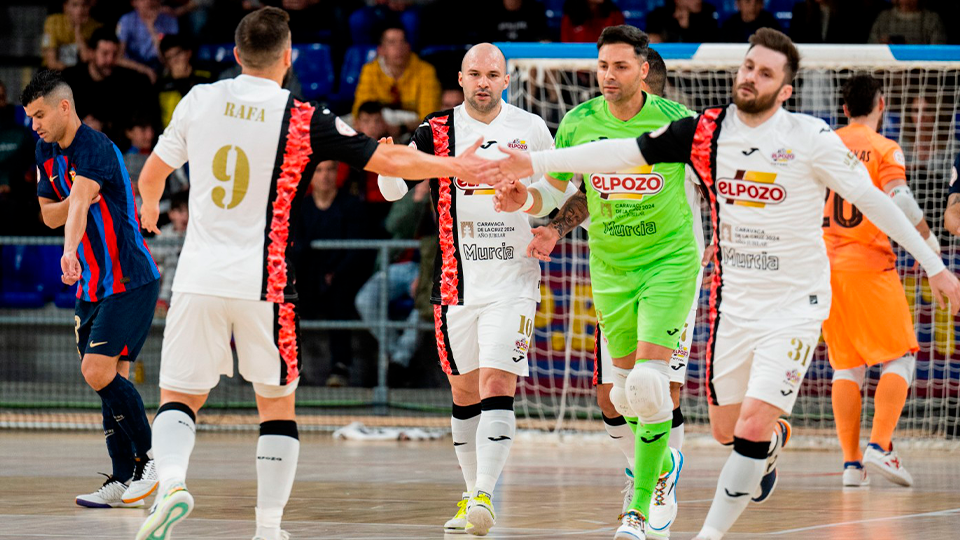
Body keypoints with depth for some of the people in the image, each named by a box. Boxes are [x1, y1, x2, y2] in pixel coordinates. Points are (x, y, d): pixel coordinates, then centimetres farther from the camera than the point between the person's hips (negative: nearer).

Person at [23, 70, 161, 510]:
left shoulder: (94, 148, -19)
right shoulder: (47, 152, 8)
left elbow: (79, 204, -38)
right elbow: (50, 214, 13)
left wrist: (71, 251, -53)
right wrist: (80, 198, -8)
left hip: (131, 282, -9)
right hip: (94, 285, 9)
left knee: (98, 371, -19)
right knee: (107, 378, 6)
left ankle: (151, 458, -6)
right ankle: (124, 480, 9)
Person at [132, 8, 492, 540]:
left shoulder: (199, 100, 2)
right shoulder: (304, 120, -5)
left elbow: (152, 174, 15)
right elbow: (389, 160, 0)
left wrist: (149, 205, 39)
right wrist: (454, 166, 16)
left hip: (199, 277, 2)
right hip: (265, 283, -1)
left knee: (179, 397, 9)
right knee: (277, 405, 12)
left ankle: (170, 480, -19)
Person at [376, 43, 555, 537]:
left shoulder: (530, 128, 2)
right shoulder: (437, 131, 0)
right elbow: (393, 190, -10)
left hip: (513, 277, -2)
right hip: (457, 281, 2)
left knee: (497, 383, -13)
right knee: (464, 389, 9)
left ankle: (485, 497, -16)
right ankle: (472, 493, 24)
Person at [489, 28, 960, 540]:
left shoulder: (810, 137, -12)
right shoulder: (705, 132, -3)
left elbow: (874, 201, -6)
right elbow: (621, 152, -1)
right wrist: (534, 162, -6)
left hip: (795, 303, -4)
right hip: (732, 302, 4)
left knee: (752, 427, -15)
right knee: (725, 429, 13)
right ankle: (775, 440, 48)